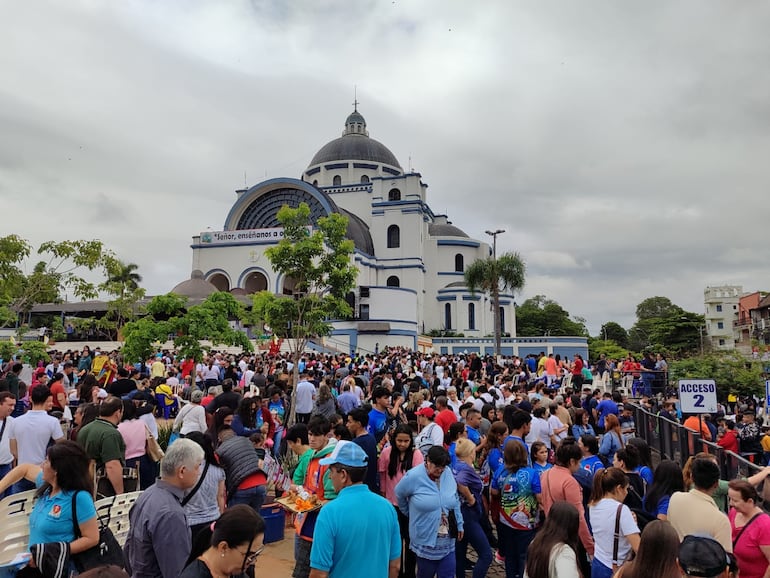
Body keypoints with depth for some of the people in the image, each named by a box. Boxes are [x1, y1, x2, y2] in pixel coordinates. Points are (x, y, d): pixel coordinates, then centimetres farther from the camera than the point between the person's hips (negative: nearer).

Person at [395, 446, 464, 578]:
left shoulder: (448, 473, -3)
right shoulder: (414, 476, -16)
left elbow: (455, 501, 9)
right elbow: (399, 494, 1)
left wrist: (459, 524, 13)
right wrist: (411, 514, 12)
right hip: (425, 540, -3)